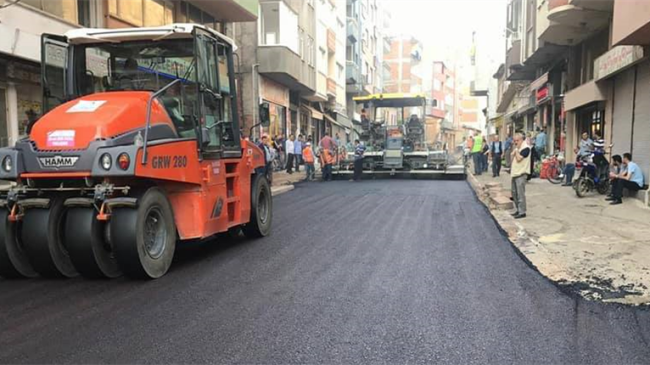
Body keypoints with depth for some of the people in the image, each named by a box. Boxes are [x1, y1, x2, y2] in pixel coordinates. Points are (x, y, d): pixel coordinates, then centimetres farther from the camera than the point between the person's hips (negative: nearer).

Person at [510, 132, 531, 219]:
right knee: (514, 193, 14)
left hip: (521, 174, -9)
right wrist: (514, 150, 2)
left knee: (520, 194, -8)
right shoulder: (517, 148, 16)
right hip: (515, 173, 9)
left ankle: (522, 212, -4)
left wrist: (516, 150, -12)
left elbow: (519, 159, -21)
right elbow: (512, 158, 16)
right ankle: (517, 210, 23)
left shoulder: (525, 148, -13)